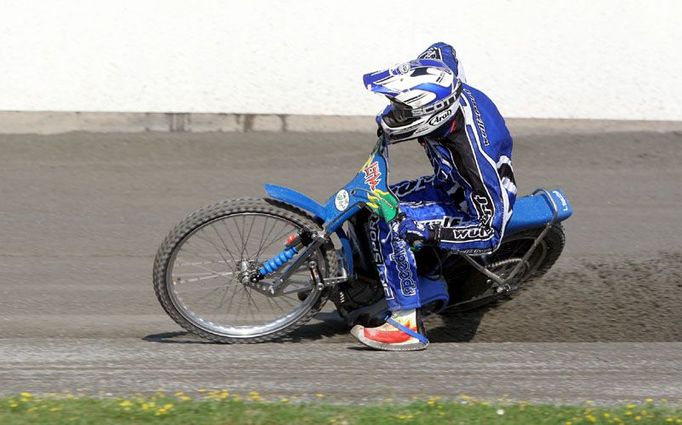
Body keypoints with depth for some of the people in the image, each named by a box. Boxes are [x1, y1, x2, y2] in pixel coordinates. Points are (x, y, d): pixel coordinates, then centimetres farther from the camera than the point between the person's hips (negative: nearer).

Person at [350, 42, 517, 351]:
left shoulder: (472, 154, -40)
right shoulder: (446, 87, -21)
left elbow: (490, 233, -34)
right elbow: (441, 50, 6)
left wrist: (431, 234, -40)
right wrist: (397, 99, 3)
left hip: (475, 206, -9)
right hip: (449, 183, 9)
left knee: (386, 223, -27)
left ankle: (408, 326, -23)